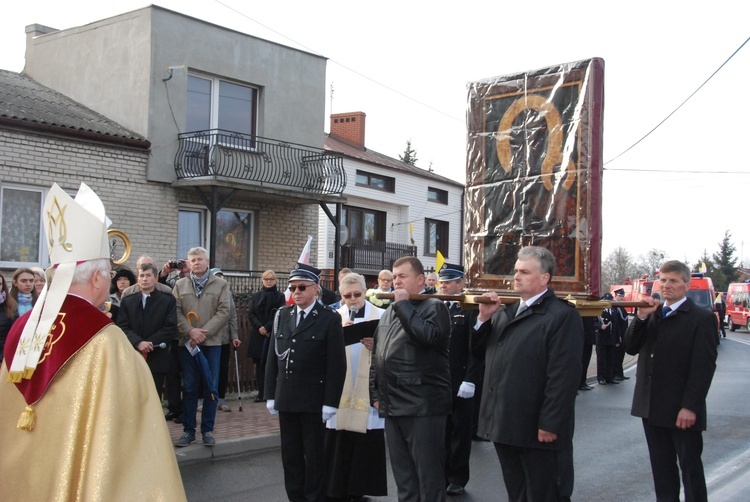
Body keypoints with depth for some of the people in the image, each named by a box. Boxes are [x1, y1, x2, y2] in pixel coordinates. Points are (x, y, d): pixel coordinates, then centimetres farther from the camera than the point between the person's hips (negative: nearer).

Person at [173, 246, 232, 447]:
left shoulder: (221, 284, 5)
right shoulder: (180, 285, 10)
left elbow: (224, 311, -4)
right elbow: (176, 311, 2)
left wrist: (204, 333, -12)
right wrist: (190, 331, -13)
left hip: (211, 342, -1)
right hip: (187, 342, 1)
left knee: (211, 388, 2)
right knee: (189, 388, 4)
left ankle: (207, 430, 10)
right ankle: (188, 430, 12)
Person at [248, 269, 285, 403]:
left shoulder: (280, 296, 4)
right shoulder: (256, 296, 13)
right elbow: (251, 314, 7)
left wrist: (267, 327, -12)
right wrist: (259, 327, -9)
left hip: (274, 334, -3)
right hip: (258, 335, 3)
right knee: (260, 364, 2)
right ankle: (261, 392, 7)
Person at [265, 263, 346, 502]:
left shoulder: (330, 319, -6)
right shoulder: (282, 315, 9)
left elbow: (336, 364, -9)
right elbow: (273, 357, 10)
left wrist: (330, 402, -12)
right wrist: (270, 395, 6)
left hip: (314, 401, -4)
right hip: (286, 399, 5)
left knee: (315, 455, 6)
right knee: (290, 455, 11)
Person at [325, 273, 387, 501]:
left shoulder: (380, 316, 1)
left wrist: (375, 346, -23)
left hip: (368, 391, -1)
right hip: (339, 392, 1)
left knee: (365, 448, 3)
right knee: (338, 447, 3)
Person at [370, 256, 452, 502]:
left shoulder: (434, 307, -5)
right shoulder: (389, 311, 18)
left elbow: (426, 336, -26)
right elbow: (377, 356, 21)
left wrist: (403, 304, -16)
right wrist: (376, 394, 14)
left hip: (423, 406, -8)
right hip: (393, 406, 8)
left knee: (428, 476, -1)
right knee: (403, 475, 16)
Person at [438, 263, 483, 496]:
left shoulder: (469, 310, -7)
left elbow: (476, 348, -11)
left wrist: (470, 380, -16)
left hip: (460, 383, -5)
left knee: (460, 431, 6)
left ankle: (458, 479, 18)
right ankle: (441, 475, 22)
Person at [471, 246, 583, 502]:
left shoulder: (562, 315, -12)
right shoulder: (505, 313, 16)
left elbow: (563, 375, -19)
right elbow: (480, 352, 16)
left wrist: (550, 424, -22)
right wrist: (484, 318, 1)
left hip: (537, 430, -8)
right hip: (505, 426, 8)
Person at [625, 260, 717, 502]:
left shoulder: (702, 318, -8)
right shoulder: (652, 314, 12)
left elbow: (704, 366, -13)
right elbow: (630, 348, 5)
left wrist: (690, 407, -19)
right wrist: (641, 317, -10)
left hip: (682, 411, -6)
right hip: (652, 407, 6)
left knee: (690, 465, 5)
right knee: (661, 466, 13)